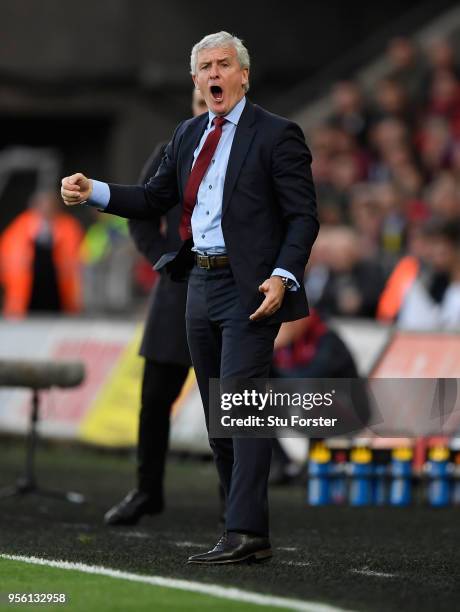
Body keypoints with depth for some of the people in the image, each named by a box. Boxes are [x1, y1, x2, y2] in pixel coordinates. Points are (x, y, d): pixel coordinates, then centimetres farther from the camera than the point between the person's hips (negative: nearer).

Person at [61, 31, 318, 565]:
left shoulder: (276, 135, -5)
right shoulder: (188, 135, 15)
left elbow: (303, 216, -8)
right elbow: (153, 200, 17)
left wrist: (283, 275, -21)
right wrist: (91, 192, 4)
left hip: (250, 288, -8)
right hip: (202, 283, 8)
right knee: (217, 416, 9)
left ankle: (246, 534, -19)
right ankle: (245, 530, 16)